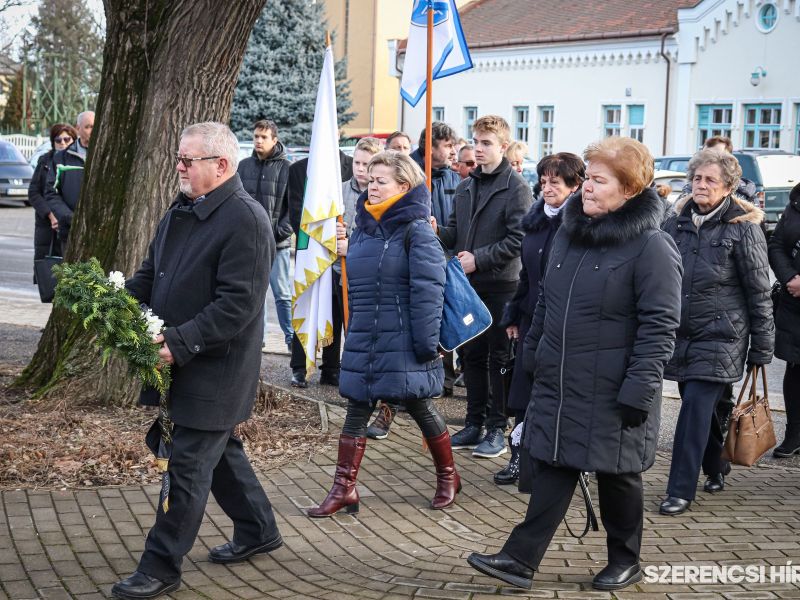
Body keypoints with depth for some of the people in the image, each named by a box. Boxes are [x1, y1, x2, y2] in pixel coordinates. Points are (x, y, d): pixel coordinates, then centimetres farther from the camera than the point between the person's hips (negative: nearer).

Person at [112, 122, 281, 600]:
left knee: (188, 467, -2)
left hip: (215, 370, -9)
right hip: (183, 362, 9)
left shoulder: (246, 221, -20)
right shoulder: (184, 210, 9)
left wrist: (181, 342, -28)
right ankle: (258, 531, 37)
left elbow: (237, 304, -25)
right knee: (219, 450, 21)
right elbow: (153, 271, 17)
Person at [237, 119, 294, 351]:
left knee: (282, 293, 0)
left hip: (277, 243, -4)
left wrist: (280, 232, -12)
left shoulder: (287, 168, -4)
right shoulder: (243, 166, 8)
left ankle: (292, 338, 7)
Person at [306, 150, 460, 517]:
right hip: (363, 341, 7)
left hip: (403, 342, -6)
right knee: (357, 412, 6)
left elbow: (427, 292, -16)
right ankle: (344, 488, 10)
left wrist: (427, 343, -19)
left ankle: (448, 476, 27)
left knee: (420, 408, 7)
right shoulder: (363, 228, 10)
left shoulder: (416, 231, -12)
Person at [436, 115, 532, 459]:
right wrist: (436, 231, -7)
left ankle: (497, 429, 8)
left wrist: (479, 259, -17)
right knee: (472, 356, 12)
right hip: (468, 285, 6)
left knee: (498, 359, 1)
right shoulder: (466, 187, 13)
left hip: (501, 285, -6)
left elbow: (518, 239, -14)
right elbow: (455, 233, 14)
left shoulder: (516, 187, -8)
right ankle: (474, 423, 22)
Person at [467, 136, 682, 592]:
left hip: (612, 395, -6)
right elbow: (547, 303, 17)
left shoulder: (652, 246, -15)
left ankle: (625, 561, 30)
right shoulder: (570, 233, 8)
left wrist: (637, 391, -20)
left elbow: (659, 327, -17)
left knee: (618, 477, 11)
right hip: (558, 385, 6)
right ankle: (521, 559, 10)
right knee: (552, 471, 8)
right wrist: (533, 355, 17)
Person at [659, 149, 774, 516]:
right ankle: (716, 468, 35)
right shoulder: (677, 223, 8)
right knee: (702, 409, 13)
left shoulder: (743, 227, -6)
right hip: (680, 334, 5)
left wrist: (762, 346, -5)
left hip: (720, 337, -5)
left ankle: (680, 490, -4)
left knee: (696, 408, -10)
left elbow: (759, 291, -5)